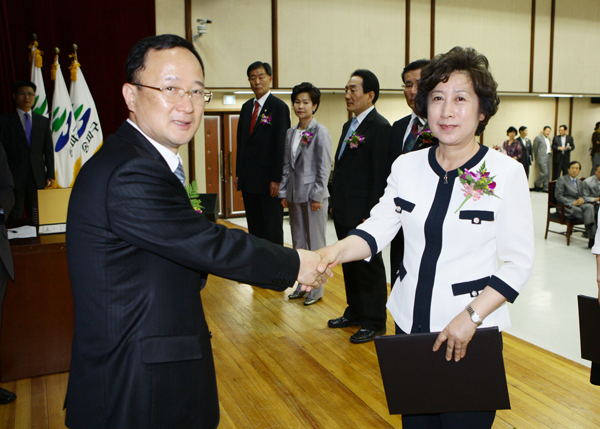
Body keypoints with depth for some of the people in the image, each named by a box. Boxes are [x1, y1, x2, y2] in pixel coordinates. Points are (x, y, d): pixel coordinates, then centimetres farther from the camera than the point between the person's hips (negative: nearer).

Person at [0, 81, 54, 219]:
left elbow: (48, 150, 12)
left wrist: (50, 175, 4)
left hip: (38, 178, 3)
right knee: (15, 217, 0)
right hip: (14, 177, -2)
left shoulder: (43, 121, 14)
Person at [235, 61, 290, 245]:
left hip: (268, 181, -6)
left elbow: (281, 145, -11)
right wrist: (238, 173, 10)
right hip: (248, 180, 7)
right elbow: (241, 141, 16)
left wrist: (276, 179, -16)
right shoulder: (247, 107, 14)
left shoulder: (279, 107, -6)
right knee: (254, 228, 11)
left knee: (272, 229, 3)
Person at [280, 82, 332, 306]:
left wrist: (317, 196, -13)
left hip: (314, 195, -6)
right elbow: (287, 165, 13)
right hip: (295, 195, 7)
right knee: (298, 242, 14)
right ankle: (302, 284, 26)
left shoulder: (321, 132, -8)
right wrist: (284, 192, 9)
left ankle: (317, 288, 14)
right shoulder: (290, 133, 11)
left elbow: (324, 168, -11)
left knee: (315, 243, 2)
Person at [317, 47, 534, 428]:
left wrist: (471, 317, -16)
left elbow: (518, 263, -8)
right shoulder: (407, 167, 2)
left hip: (472, 336, -3)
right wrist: (333, 252, -23)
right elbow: (377, 229, -4)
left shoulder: (506, 173, -8)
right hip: (410, 325, 3)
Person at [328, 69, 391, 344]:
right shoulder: (349, 126, 15)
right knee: (349, 264, 18)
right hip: (344, 213, 9)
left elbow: (380, 176, -17)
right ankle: (355, 313, 33)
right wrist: (335, 204, 17)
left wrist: (371, 215, -19)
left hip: (363, 214, -9)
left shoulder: (379, 127, -13)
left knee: (369, 267, 3)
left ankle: (374, 322, 17)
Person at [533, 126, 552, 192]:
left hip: (549, 157, 7)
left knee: (548, 173, 5)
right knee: (544, 172, -14)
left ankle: (545, 188, 10)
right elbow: (535, 149, -1)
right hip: (542, 158, -7)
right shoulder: (538, 138, -3)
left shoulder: (548, 139, 19)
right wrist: (537, 158, 2)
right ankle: (537, 185, 5)